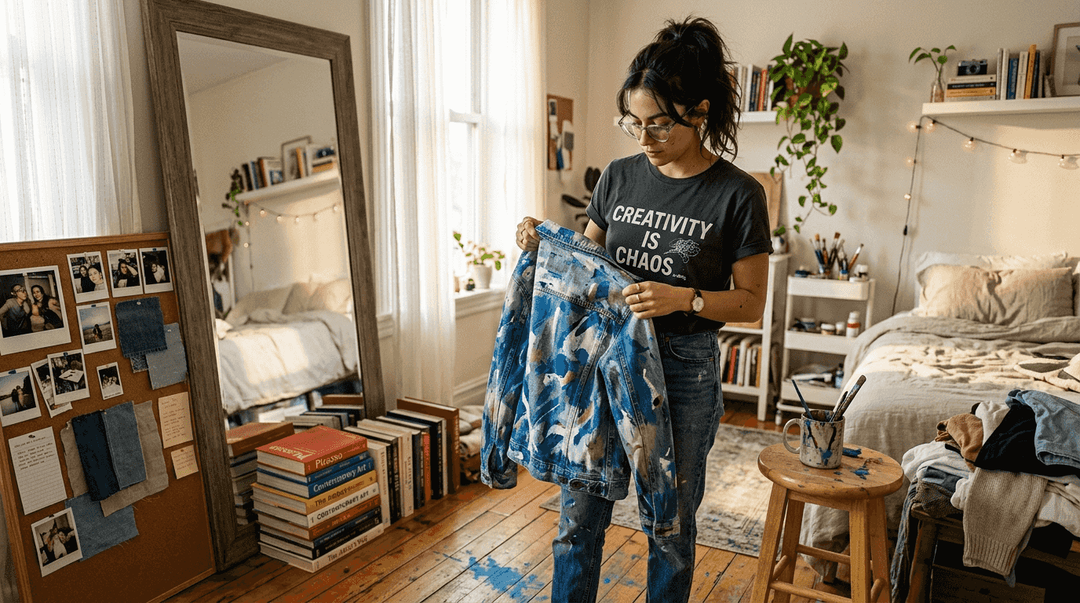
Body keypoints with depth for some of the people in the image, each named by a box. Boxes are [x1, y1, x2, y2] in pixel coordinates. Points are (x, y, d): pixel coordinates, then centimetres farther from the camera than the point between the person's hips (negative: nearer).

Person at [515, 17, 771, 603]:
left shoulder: (738, 194, -10)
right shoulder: (619, 176, 1)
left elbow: (751, 302, -6)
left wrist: (685, 298, -23)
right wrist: (546, 245, -8)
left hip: (684, 367, -3)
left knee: (671, 521, 15)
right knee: (580, 513, 12)